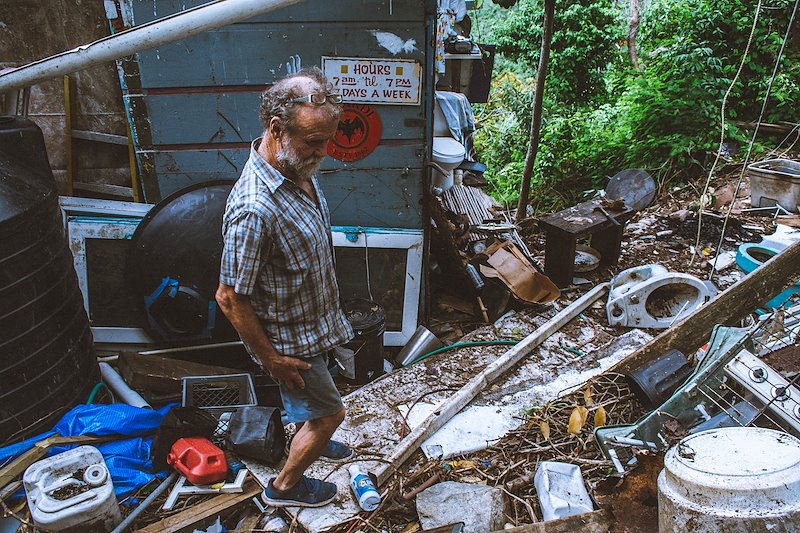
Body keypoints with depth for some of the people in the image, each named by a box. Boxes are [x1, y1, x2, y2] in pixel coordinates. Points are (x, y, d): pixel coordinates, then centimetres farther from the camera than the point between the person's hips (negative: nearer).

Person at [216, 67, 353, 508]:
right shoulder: (254, 209, -38)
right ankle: (285, 485, 36)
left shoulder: (298, 170, -8)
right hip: (290, 339, -8)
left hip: (313, 319, 8)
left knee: (309, 401, 31)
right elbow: (230, 298, -28)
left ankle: (306, 439, 60)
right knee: (329, 412, 12)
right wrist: (270, 358, -19)